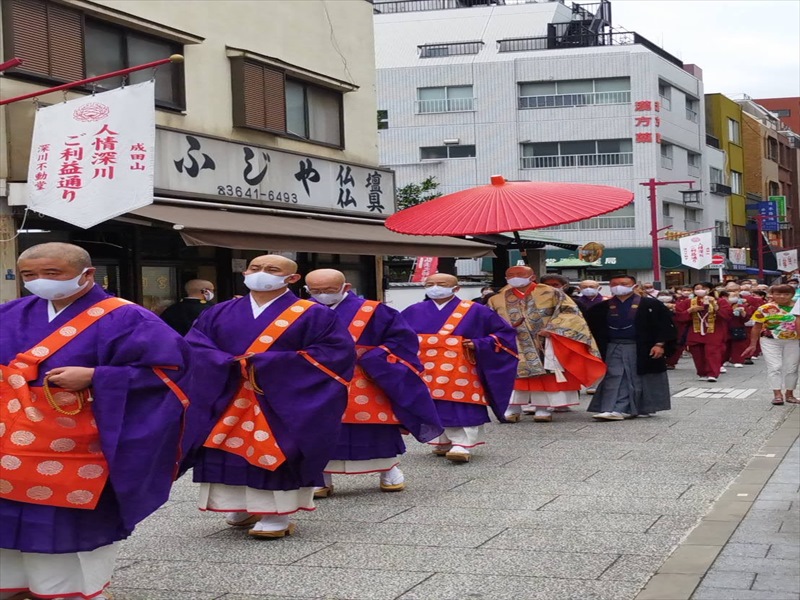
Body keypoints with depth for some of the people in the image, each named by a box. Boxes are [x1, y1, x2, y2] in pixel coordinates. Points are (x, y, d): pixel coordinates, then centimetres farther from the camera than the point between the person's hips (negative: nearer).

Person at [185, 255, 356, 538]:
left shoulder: (313, 315, 1)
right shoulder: (217, 314, 11)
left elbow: (338, 351, -10)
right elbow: (194, 345, 1)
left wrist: (270, 364, -16)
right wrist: (232, 365, -19)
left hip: (283, 405, -4)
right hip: (226, 403, 4)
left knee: (274, 455, -6)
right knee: (229, 454, 4)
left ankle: (277, 515, 1)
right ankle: (242, 509, 18)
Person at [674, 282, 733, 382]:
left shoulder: (720, 301, 2)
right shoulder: (687, 303, 6)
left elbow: (728, 314, -11)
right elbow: (678, 317, 0)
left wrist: (715, 306, -20)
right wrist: (690, 311, -13)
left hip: (714, 334, -3)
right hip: (695, 335, 3)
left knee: (712, 353, -14)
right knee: (698, 355, 6)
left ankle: (713, 374, -17)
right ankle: (703, 374, 20)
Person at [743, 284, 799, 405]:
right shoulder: (766, 309, -9)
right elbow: (757, 327, -4)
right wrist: (753, 345, -4)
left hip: (793, 342, 3)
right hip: (771, 341, -3)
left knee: (792, 368, 7)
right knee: (775, 367, -8)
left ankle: (789, 394, 18)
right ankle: (777, 394, -7)